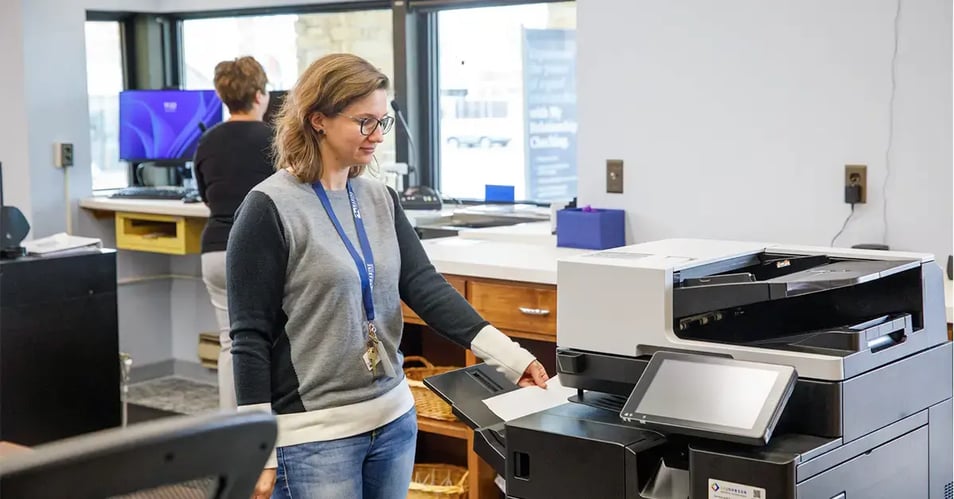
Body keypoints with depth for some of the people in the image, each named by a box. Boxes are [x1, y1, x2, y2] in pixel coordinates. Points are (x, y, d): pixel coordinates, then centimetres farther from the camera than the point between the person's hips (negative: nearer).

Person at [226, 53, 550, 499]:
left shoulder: (381, 200, 7)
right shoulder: (270, 208, -11)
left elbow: (426, 288, -1)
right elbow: (251, 336, -11)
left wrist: (508, 356, -12)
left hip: (393, 419, 6)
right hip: (313, 433, -6)